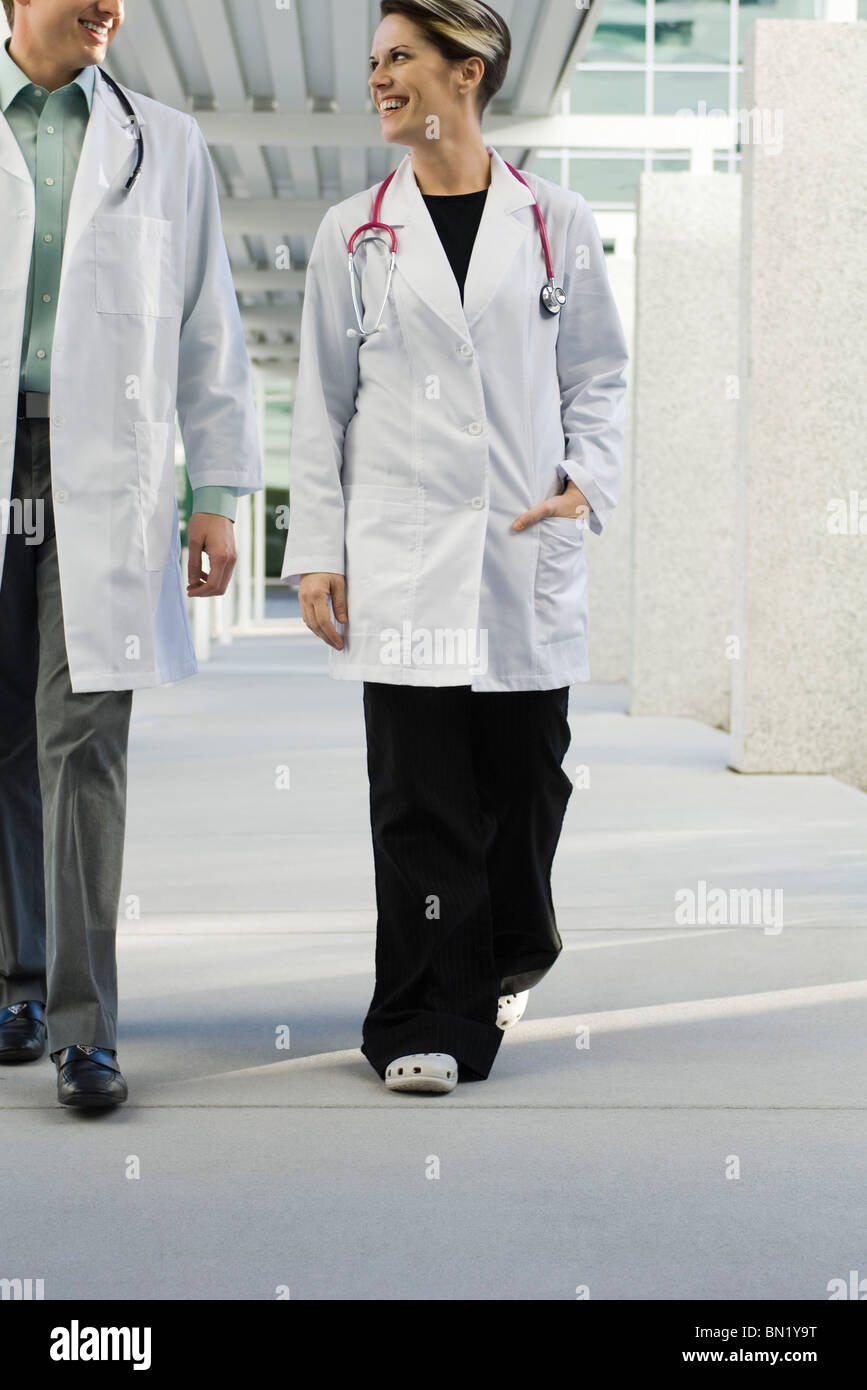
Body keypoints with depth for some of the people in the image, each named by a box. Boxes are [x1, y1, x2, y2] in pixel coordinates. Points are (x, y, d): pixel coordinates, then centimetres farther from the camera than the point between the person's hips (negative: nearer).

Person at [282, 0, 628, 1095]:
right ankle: (428, 1025, 4)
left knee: (525, 779, 7)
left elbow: (598, 372, 11)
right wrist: (315, 553, 2)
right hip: (401, 562, 0)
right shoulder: (353, 235, 8)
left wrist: (589, 480, -6)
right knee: (419, 799, -3)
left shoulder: (555, 223, 7)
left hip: (530, 555, 1)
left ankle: (510, 953, 34)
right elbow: (322, 404, 8)